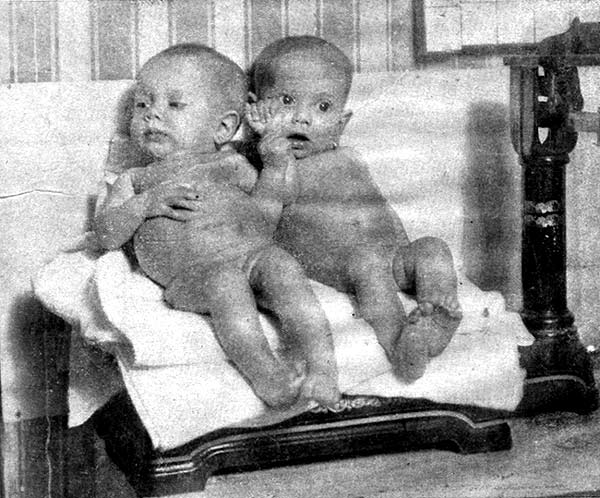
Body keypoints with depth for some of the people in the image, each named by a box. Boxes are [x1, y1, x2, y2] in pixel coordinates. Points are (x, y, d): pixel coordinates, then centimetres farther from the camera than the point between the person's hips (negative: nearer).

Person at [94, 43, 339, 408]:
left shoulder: (231, 164, 29)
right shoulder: (135, 181, 29)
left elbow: (264, 216, 17)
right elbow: (107, 235, 13)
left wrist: (276, 159, 12)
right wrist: (146, 203, -2)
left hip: (255, 250, 2)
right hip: (192, 272, -1)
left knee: (283, 269, -31)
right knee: (225, 284, -35)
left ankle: (320, 367, -42)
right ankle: (264, 374, -48)